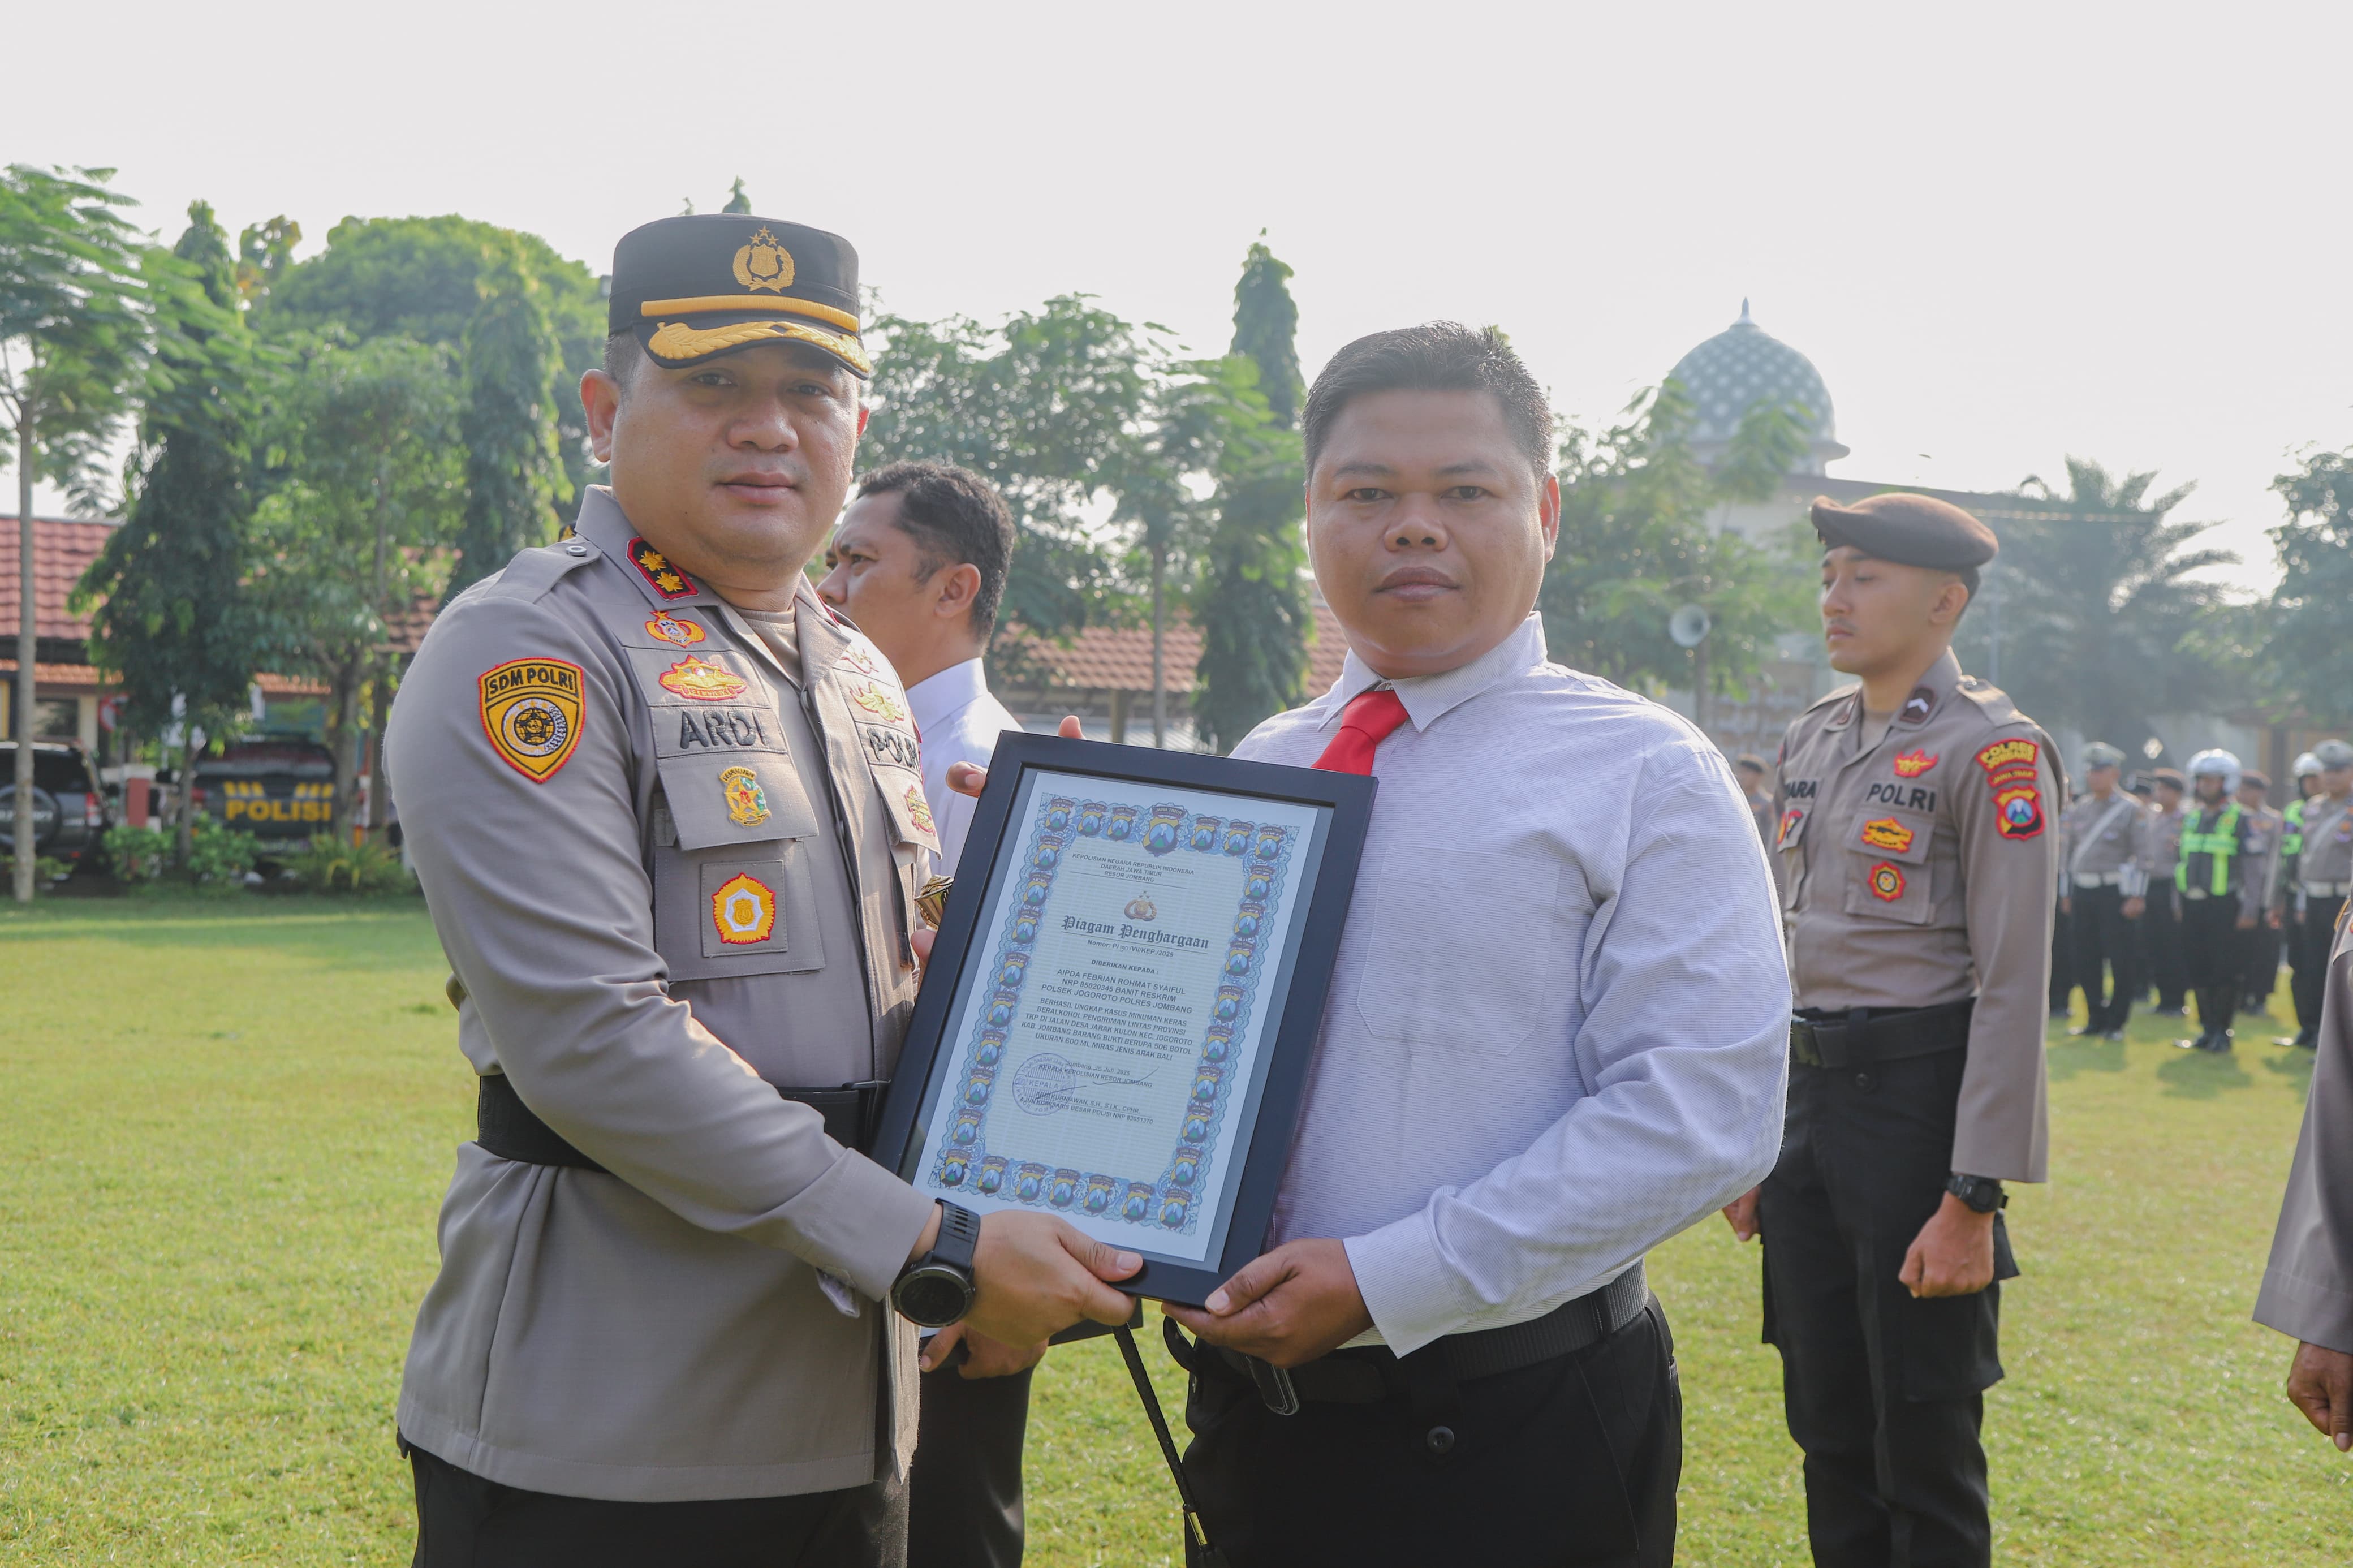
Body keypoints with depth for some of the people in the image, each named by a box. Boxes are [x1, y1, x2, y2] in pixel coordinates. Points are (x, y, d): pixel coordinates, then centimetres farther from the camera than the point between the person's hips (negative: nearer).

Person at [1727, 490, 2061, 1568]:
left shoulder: (1995, 751, -11)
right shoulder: (1815, 737, 11)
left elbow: (2013, 988, -15)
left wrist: (1971, 1202, -18)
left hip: (1919, 1104, -7)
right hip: (1808, 1102, 7)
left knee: (1925, 1448, 4)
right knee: (1828, 1429, 16)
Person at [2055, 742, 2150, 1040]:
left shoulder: (2131, 809, -3)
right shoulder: (2078, 809, 11)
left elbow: (2142, 856, -6)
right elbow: (2066, 853, 15)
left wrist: (2137, 897, -12)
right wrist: (2065, 894, 12)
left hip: (2115, 892, -5)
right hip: (2083, 892, 5)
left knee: (2120, 960, -2)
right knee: (2086, 959, 6)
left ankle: (2116, 1023, 6)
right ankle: (2096, 1019, 16)